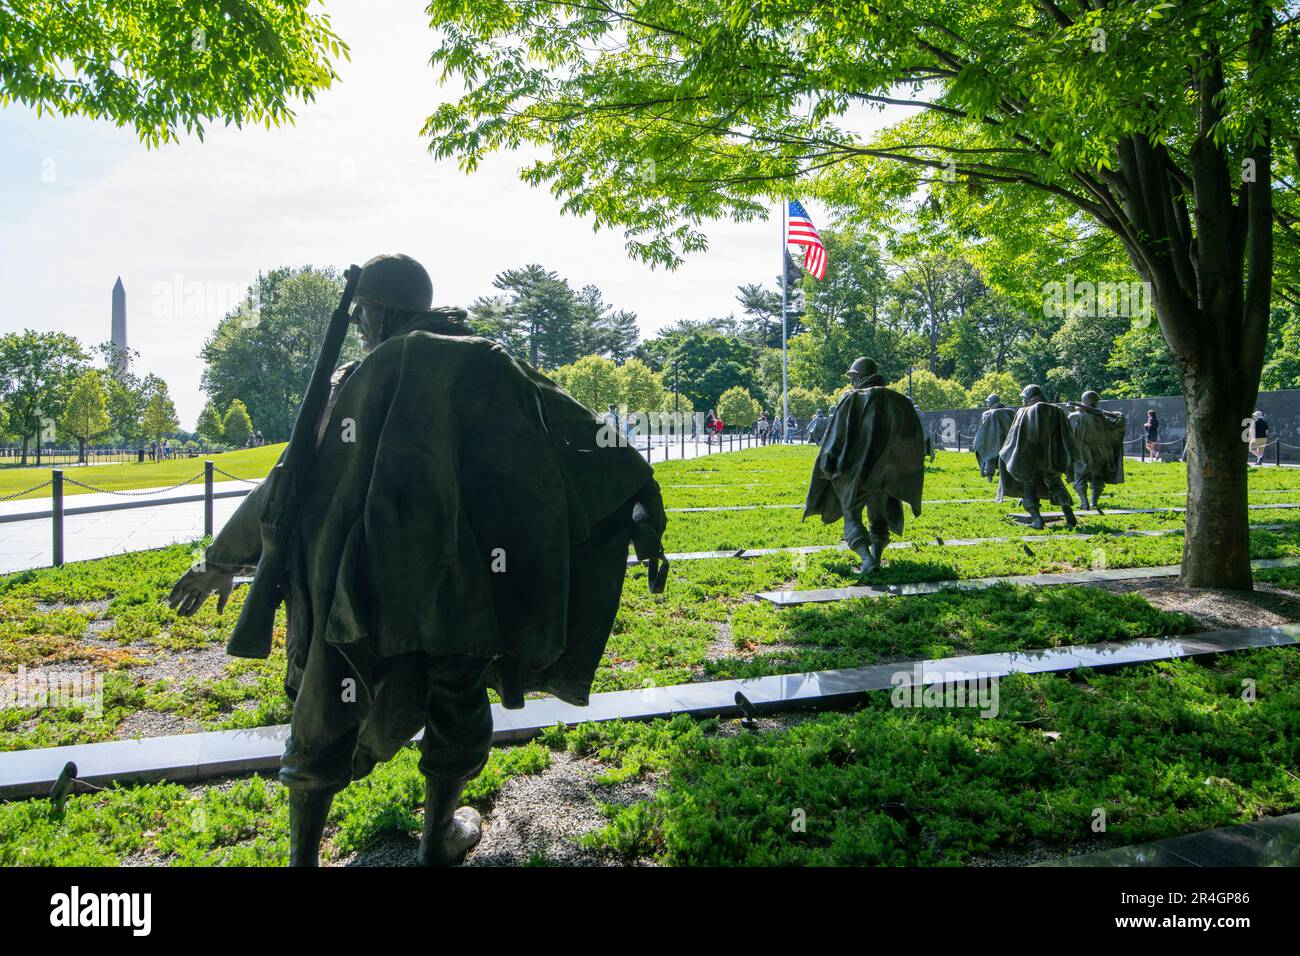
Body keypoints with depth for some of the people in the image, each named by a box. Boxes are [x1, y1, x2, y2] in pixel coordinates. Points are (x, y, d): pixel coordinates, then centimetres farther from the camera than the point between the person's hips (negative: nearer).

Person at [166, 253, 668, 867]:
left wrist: (222, 559, 24)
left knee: (324, 722, 18)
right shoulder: (481, 365, 1)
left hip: (354, 586, 2)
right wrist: (643, 514, -3)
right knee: (457, 707, 20)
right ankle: (437, 842, 36)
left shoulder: (348, 385, 8)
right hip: (453, 583, -1)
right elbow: (574, 431, -4)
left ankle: (302, 855, 29)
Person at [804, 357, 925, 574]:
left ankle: (867, 559, -13)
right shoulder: (894, 399, 5)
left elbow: (835, 434, -9)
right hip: (882, 471, 3)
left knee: (851, 515, 4)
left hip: (854, 469, -3)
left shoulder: (850, 399, -4)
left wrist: (827, 466, -5)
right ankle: (876, 558, 17)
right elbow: (914, 434, 4)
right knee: (879, 515, 19)